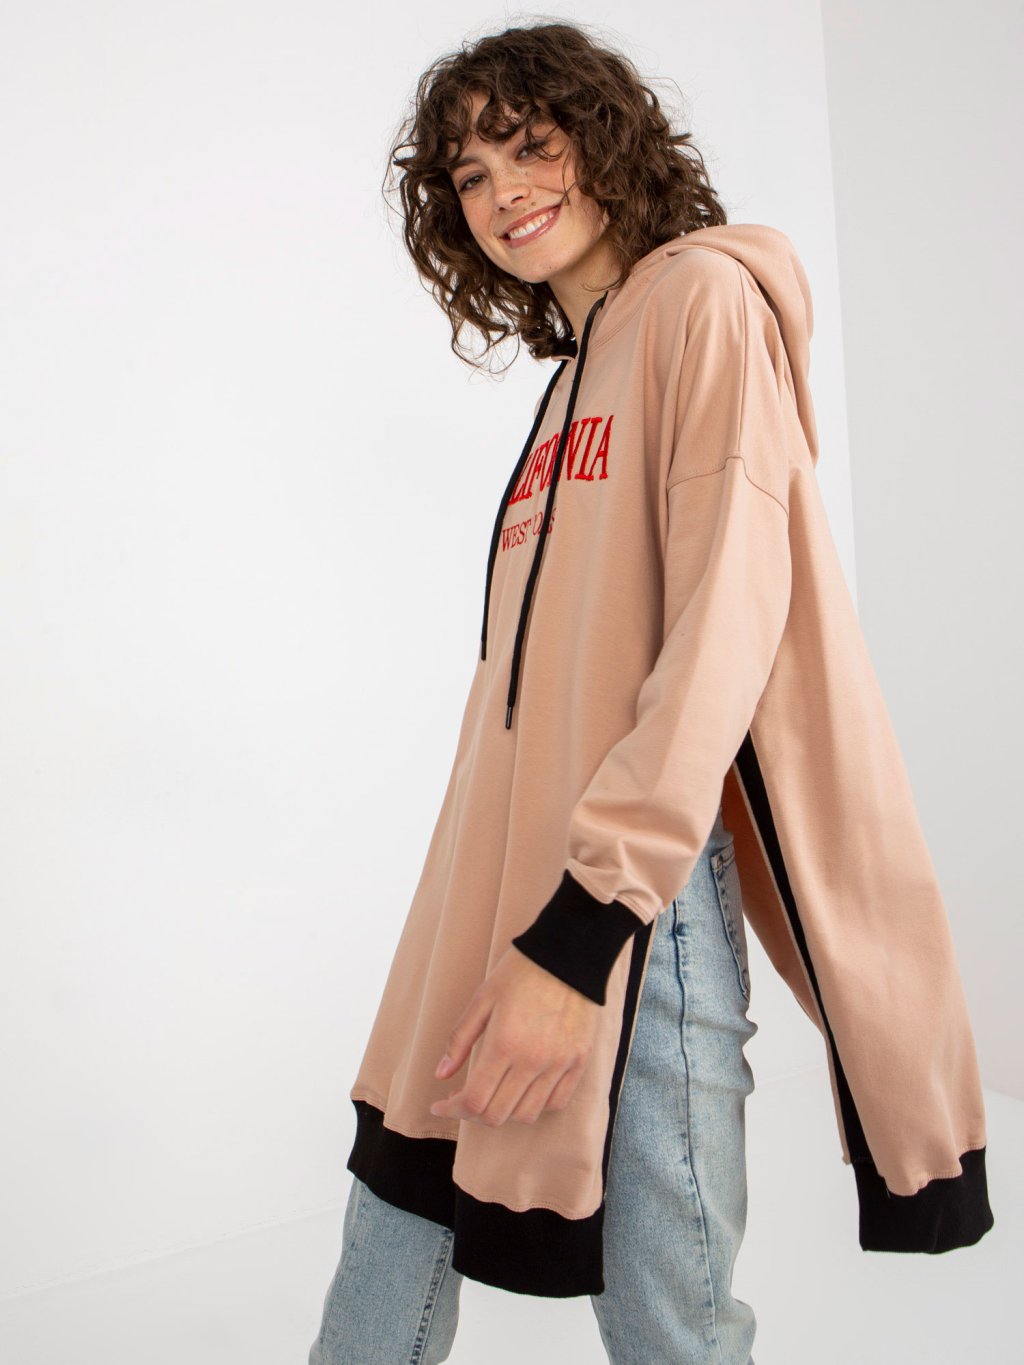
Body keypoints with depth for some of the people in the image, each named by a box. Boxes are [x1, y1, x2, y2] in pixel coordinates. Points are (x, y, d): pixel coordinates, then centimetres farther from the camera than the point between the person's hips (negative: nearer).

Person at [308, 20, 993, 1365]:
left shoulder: (704, 299, -4)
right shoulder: (571, 369, 19)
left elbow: (729, 621, -17)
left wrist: (585, 923, -23)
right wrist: (496, 922, 13)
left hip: (637, 894, -8)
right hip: (500, 887, 8)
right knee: (397, 1213, 16)